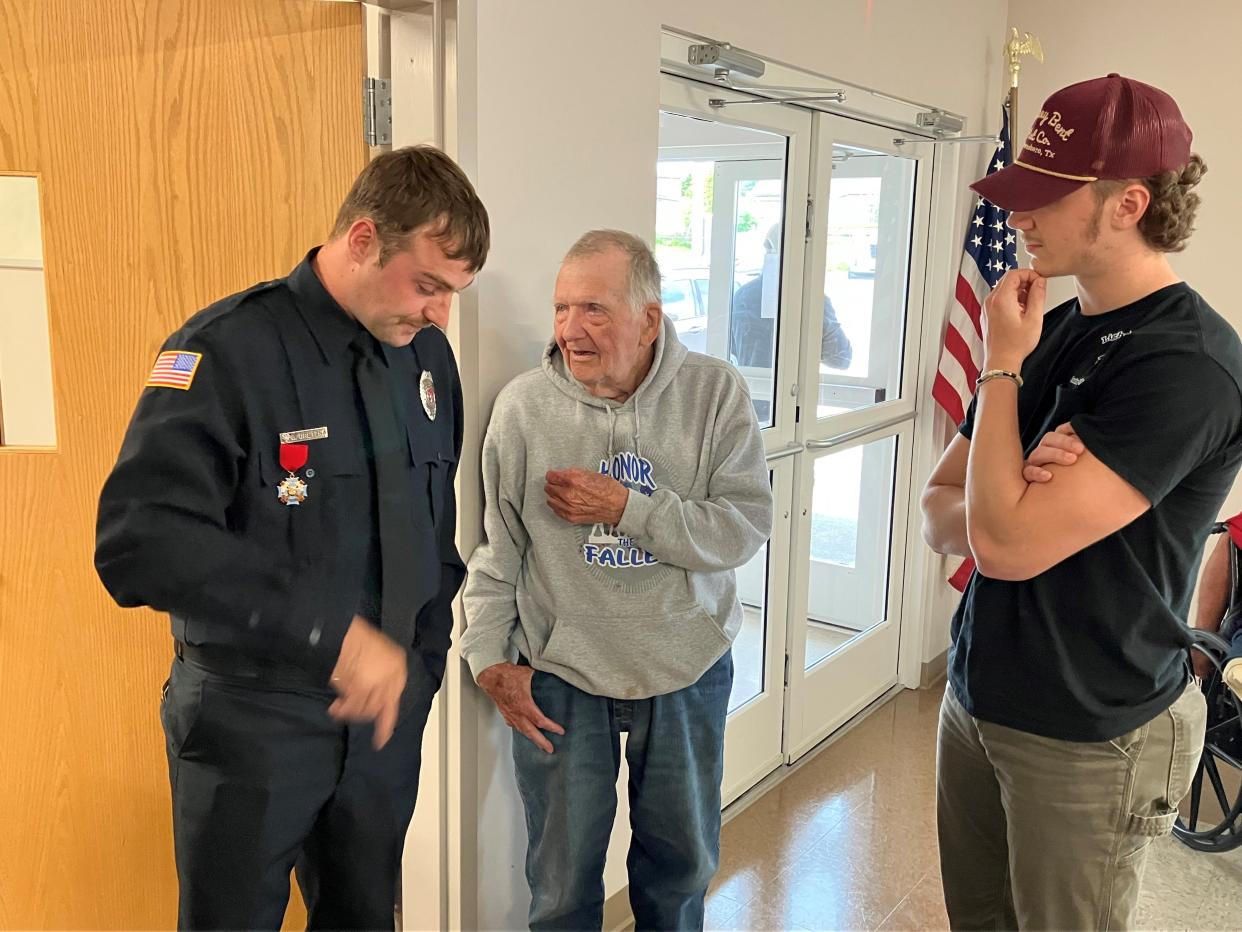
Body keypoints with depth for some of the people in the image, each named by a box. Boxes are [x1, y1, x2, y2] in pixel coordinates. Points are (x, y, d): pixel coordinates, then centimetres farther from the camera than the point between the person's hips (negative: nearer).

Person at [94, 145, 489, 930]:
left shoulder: (429, 357, 2)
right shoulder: (230, 350, -17)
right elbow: (140, 539, -27)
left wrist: (423, 665, 8)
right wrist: (331, 630, -31)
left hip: (386, 708, 5)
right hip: (250, 713, -5)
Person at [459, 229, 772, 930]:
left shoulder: (716, 393, -11)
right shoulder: (524, 406, -9)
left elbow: (747, 529, -16)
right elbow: (497, 551, -1)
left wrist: (625, 508, -22)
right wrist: (489, 657, -4)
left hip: (689, 668, 1)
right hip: (560, 675, 0)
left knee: (683, 858, 22)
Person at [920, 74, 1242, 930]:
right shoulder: (1052, 329, 3)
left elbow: (1005, 544, -28)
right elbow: (942, 515, 5)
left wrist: (1002, 364, -17)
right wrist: (1025, 504, -18)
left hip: (1087, 741, -7)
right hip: (975, 700, 7)